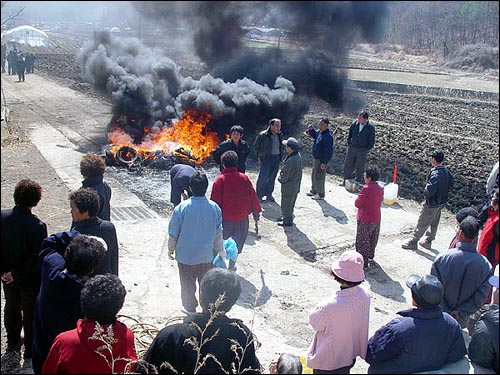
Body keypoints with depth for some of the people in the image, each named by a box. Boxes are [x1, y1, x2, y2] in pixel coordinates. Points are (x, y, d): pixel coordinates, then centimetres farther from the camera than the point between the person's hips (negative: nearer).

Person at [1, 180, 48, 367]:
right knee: (30, 313, 14)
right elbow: (36, 259, -25)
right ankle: (30, 353, 28)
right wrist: (16, 274, -13)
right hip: (31, 280, -5)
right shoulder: (38, 226, -28)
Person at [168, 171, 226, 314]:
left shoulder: (182, 207, -20)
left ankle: (190, 308, 35)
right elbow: (218, 233, -2)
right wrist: (220, 250, 14)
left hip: (185, 255, -2)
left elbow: (173, 233, -10)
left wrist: (171, 249, 6)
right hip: (206, 255, 2)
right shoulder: (214, 208, -13)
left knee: (188, 284, 18)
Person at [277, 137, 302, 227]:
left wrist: (280, 179, -5)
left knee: (286, 204, 8)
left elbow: (284, 177, -26)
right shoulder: (298, 156, -3)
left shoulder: (290, 161, -31)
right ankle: (286, 216, 39)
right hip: (296, 185, 9)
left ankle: (287, 221, 19)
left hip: (288, 187, -9)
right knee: (291, 203, 23)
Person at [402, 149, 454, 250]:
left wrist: (426, 194, -14)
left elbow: (431, 188, -34)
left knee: (422, 223, 4)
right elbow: (450, 184, 13)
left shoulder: (436, 173, -27)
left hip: (432, 203, -8)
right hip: (441, 202, 9)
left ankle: (413, 242, 15)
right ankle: (428, 242, 34)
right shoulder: (446, 171, 0)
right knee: (434, 223, 20)